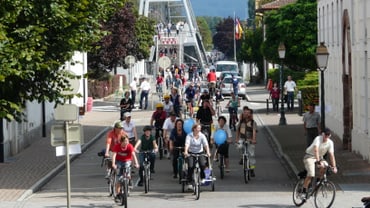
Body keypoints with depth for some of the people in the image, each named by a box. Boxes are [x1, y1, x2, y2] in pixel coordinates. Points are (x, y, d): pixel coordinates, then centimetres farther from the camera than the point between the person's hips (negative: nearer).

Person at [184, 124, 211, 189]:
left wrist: (208, 152, -35)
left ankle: (203, 178, 0)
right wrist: (185, 151, -42)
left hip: (200, 152, 1)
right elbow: (187, 144, -25)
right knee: (190, 166, -20)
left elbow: (206, 144, -18)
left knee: (203, 164, -23)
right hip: (191, 153, -1)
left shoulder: (202, 136, -6)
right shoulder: (189, 136, -10)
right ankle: (189, 181, -6)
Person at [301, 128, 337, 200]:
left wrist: (334, 166, -22)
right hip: (310, 156, -5)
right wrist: (318, 161, -51)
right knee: (311, 174, -23)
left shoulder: (330, 143, -9)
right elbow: (316, 150, -39)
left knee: (325, 166, -28)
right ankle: (304, 191, -13)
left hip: (320, 157, 5)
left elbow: (331, 155, -12)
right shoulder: (318, 139, -24)